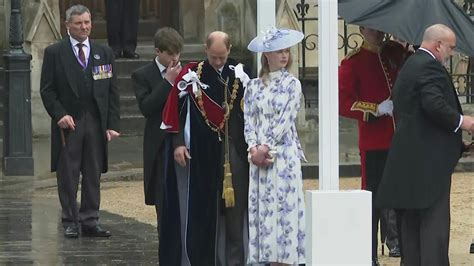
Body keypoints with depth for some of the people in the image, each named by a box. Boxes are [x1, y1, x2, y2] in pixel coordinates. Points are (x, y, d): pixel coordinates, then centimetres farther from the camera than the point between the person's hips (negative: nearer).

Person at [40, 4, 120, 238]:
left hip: (96, 122, 2)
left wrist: (112, 124, 1)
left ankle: (90, 221, 9)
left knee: (93, 175, 4)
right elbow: (47, 90, 0)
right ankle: (70, 222, 7)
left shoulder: (104, 53, 10)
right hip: (68, 123, -2)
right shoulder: (54, 53, 2)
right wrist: (59, 114, -13)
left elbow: (112, 91, 9)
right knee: (68, 175, 0)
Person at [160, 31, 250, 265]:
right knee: (203, 209, 2)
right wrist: (178, 143, -8)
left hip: (235, 150, 2)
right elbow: (177, 110, -1)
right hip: (202, 152, -2)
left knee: (235, 209, 2)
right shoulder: (191, 75, -2)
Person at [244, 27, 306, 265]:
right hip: (259, 157, 3)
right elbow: (249, 121, 5)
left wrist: (266, 148, -12)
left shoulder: (292, 84, 3)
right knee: (262, 208, 1)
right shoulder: (254, 87, 11)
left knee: (283, 209, -6)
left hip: (284, 155, -3)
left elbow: (285, 121, -6)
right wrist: (254, 148, -10)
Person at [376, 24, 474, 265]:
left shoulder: (409, 66, 20)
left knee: (412, 221, 9)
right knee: (434, 221, -10)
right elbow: (434, 104, -26)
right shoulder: (430, 66, -12)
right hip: (430, 158, -10)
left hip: (408, 157, 10)